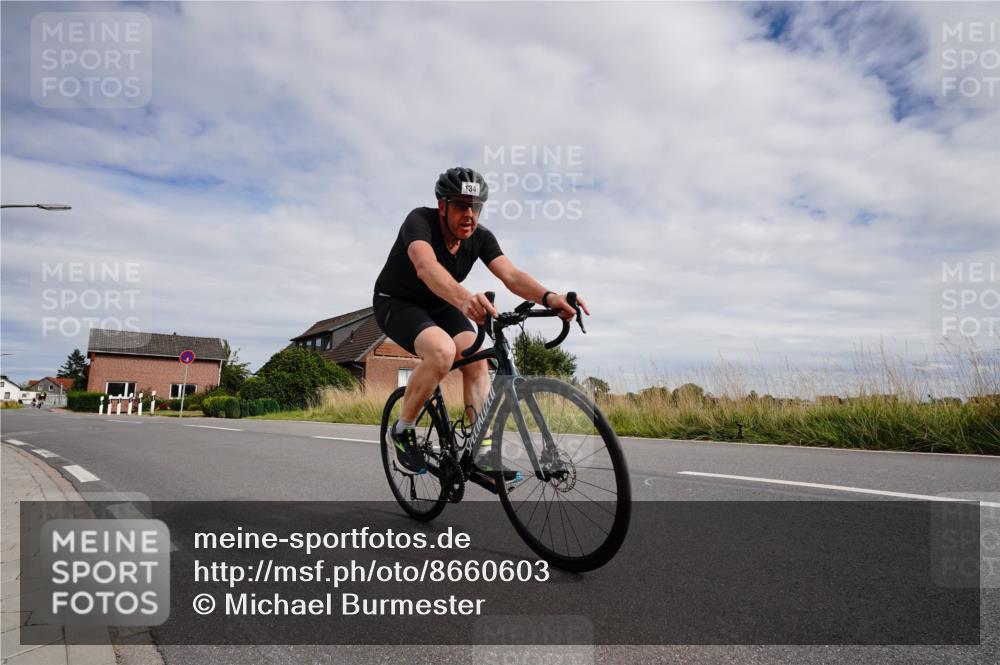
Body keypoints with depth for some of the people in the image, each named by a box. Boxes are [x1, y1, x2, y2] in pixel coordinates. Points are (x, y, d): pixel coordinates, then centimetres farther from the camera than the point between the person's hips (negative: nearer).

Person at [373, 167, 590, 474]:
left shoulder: (481, 237, -13)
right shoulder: (420, 220, -28)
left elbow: (511, 275, -28)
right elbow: (426, 266, -49)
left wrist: (549, 297, -49)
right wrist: (465, 300, -68)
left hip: (439, 306, 6)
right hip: (396, 303, -5)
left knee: (476, 358, -18)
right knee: (442, 351, -33)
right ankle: (402, 431, -11)